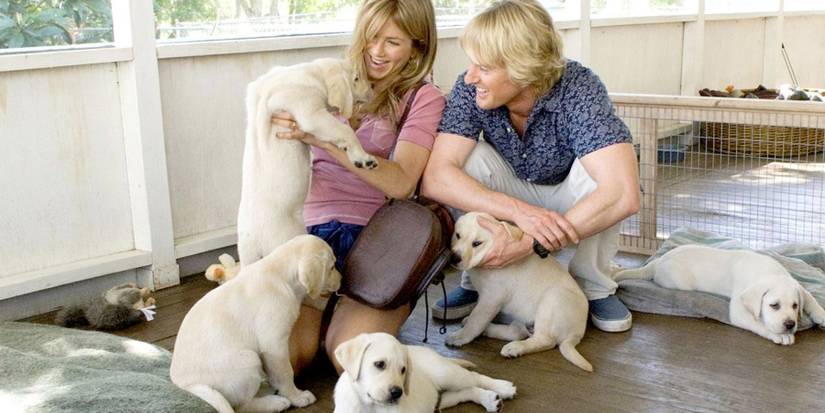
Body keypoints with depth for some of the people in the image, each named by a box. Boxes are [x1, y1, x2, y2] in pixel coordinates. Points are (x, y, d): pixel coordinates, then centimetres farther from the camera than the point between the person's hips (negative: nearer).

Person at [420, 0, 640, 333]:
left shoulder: (578, 90, -32)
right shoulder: (469, 90, -24)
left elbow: (623, 195, -44)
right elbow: (435, 179, -34)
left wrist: (527, 243, -47)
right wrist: (518, 211, -47)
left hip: (571, 199, -1)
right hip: (512, 196, 2)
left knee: (594, 169, -34)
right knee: (469, 156, -28)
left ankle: (595, 288, -9)